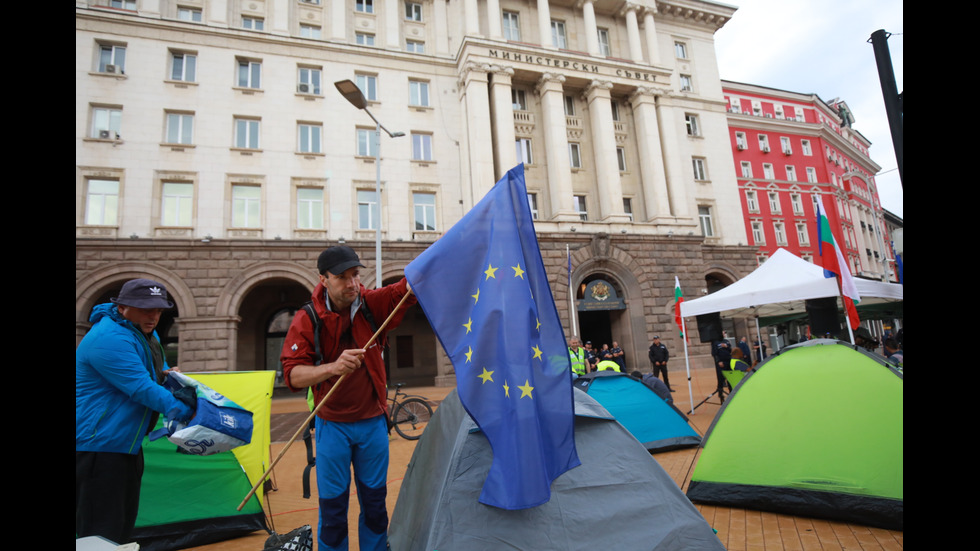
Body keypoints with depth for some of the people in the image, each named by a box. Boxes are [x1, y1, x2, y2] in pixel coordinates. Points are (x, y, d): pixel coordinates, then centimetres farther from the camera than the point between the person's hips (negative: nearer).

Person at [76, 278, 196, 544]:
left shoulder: (147, 333, 8)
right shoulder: (109, 338, -22)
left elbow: (159, 370, 22)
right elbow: (142, 389, -27)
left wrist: (167, 376, -1)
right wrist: (186, 412, -23)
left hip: (128, 444, 10)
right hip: (98, 448, -10)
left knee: (124, 524, 17)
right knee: (101, 534, -2)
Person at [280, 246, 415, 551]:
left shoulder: (372, 304, -8)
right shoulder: (306, 320, -12)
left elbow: (408, 288, -20)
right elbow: (292, 374, -17)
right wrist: (332, 367, -35)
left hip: (373, 422, 2)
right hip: (332, 425, -2)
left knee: (375, 502, 15)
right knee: (333, 506, 10)